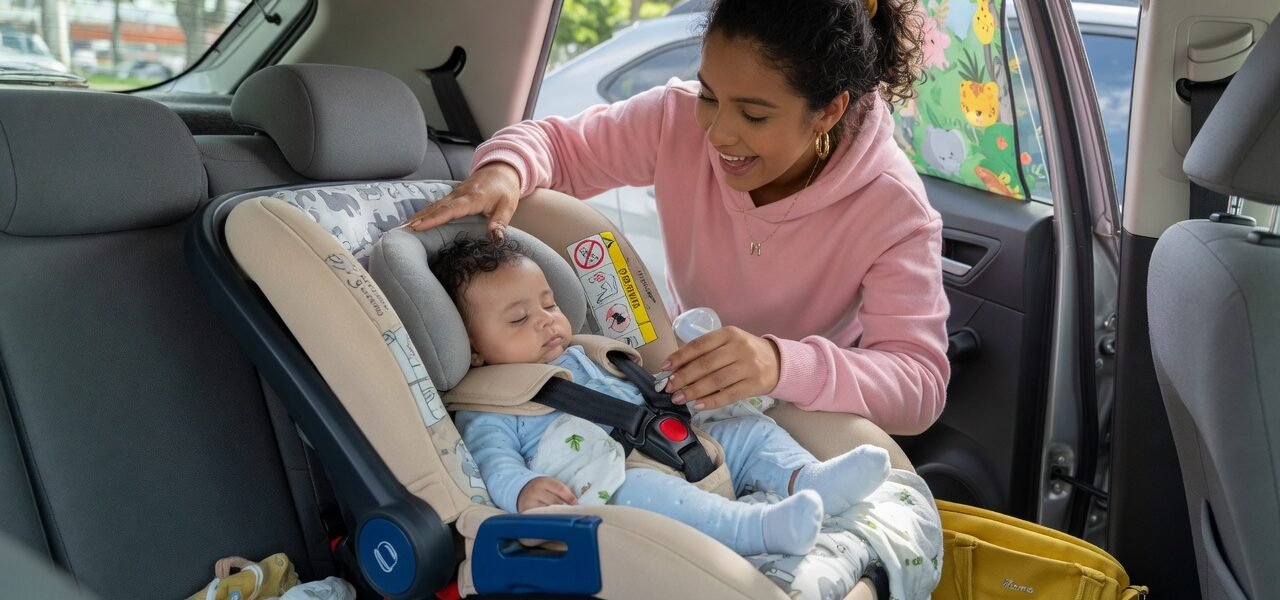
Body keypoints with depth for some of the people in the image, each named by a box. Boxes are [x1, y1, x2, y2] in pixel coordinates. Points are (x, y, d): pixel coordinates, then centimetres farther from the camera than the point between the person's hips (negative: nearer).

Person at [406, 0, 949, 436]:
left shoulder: (891, 206, -26)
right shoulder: (681, 120, -20)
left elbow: (920, 383, -31)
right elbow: (561, 143, -4)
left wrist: (783, 365, -51)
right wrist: (504, 169, -30)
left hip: (815, 416, 1)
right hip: (683, 379, 0)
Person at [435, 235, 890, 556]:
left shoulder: (577, 357, 25)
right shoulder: (486, 413, 0)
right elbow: (494, 465, -15)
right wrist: (522, 488, -37)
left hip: (673, 455, 9)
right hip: (611, 495, -9)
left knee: (747, 430, 4)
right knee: (640, 491, -40)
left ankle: (809, 478, -22)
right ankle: (762, 526, -49)